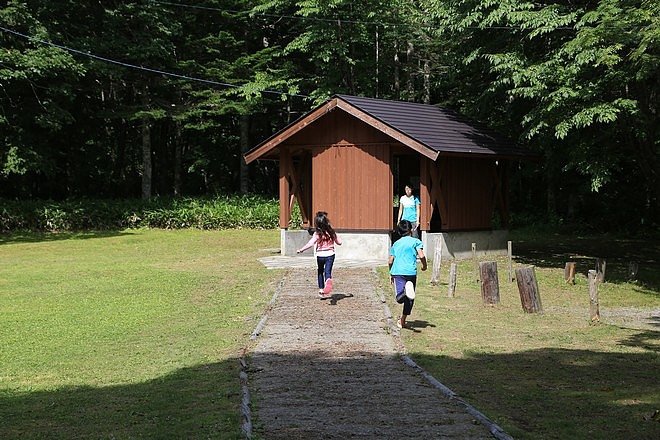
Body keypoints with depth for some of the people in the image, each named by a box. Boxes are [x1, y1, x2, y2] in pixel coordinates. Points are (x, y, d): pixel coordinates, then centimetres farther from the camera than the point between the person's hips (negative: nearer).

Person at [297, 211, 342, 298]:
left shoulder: (317, 234, -11)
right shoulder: (331, 232, 0)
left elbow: (310, 243, -23)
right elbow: (339, 242, 8)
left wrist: (301, 250, -19)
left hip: (320, 255, -1)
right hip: (330, 254, 1)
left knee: (320, 272, 20)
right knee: (328, 271, -10)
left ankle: (321, 290, 25)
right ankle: (328, 281, -45)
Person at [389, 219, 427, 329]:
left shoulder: (396, 244, 18)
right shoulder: (415, 241, 7)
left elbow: (390, 261, 16)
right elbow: (421, 256, -6)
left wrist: (391, 274, 30)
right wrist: (424, 265, 14)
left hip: (397, 272, 1)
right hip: (411, 272, -1)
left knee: (399, 298, -15)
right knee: (409, 300, 14)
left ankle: (405, 291, -47)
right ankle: (402, 321, 17)